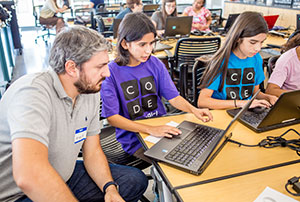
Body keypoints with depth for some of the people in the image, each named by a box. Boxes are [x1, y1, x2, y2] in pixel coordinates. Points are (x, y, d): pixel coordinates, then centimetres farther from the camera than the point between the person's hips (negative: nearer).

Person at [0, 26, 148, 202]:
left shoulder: (91, 91, -2)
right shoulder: (33, 92, -28)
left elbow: (92, 151, 4)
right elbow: (28, 175, -40)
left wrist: (110, 188, -11)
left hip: (65, 177, 8)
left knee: (136, 181, 3)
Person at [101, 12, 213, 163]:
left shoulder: (155, 64, 1)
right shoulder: (111, 72, -13)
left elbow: (173, 97, 3)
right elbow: (112, 117, -16)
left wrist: (194, 110, -18)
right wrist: (150, 130, -26)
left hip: (162, 127, 5)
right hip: (134, 138, -5)